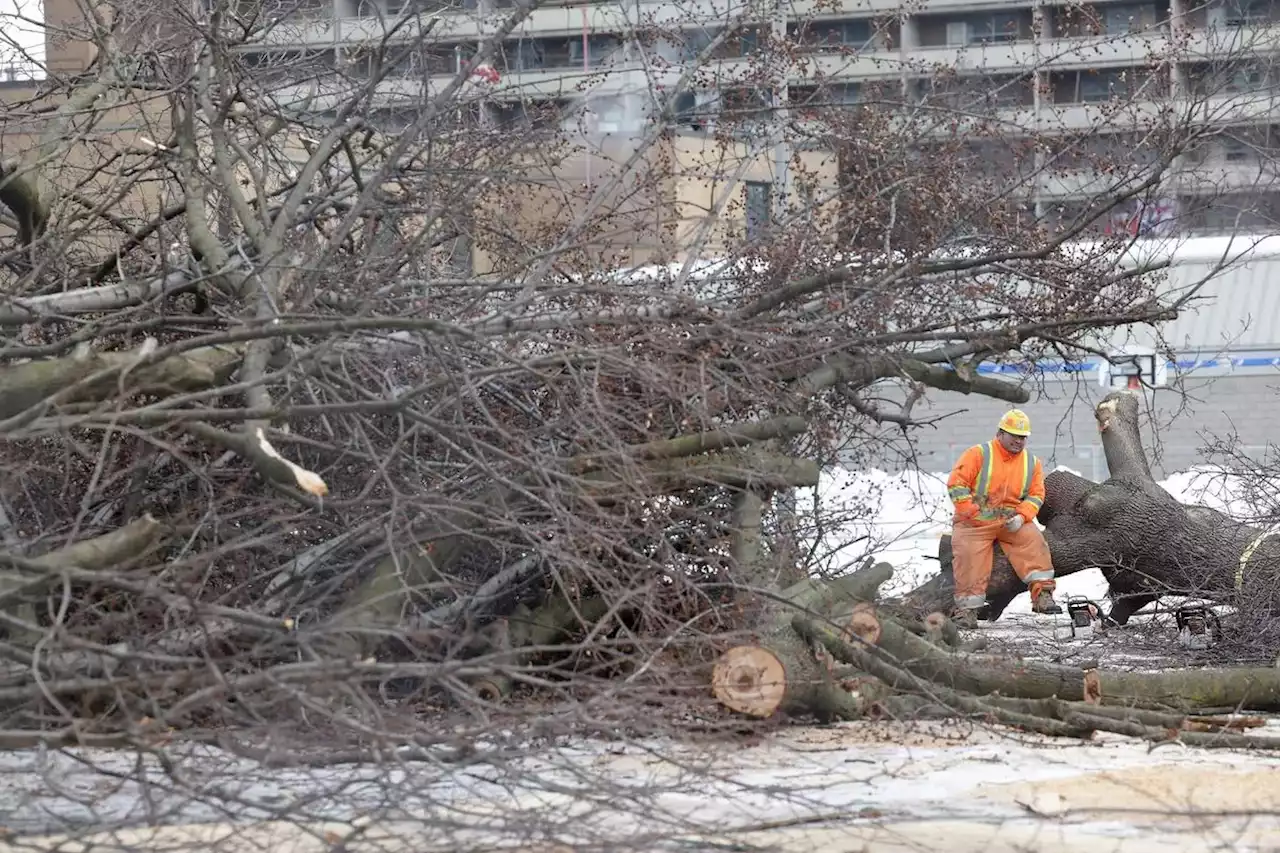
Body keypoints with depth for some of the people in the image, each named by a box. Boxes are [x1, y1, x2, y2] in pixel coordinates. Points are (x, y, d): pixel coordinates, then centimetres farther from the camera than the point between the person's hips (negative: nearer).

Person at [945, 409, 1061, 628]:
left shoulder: (1032, 463, 9)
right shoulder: (978, 454, -5)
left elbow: (1036, 495, 4)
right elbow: (956, 484, -10)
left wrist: (1021, 517, -14)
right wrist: (973, 514, -15)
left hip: (1011, 521, 3)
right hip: (975, 521, -3)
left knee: (1033, 541, -20)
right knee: (969, 555, -22)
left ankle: (1042, 594, -21)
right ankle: (966, 609, -16)